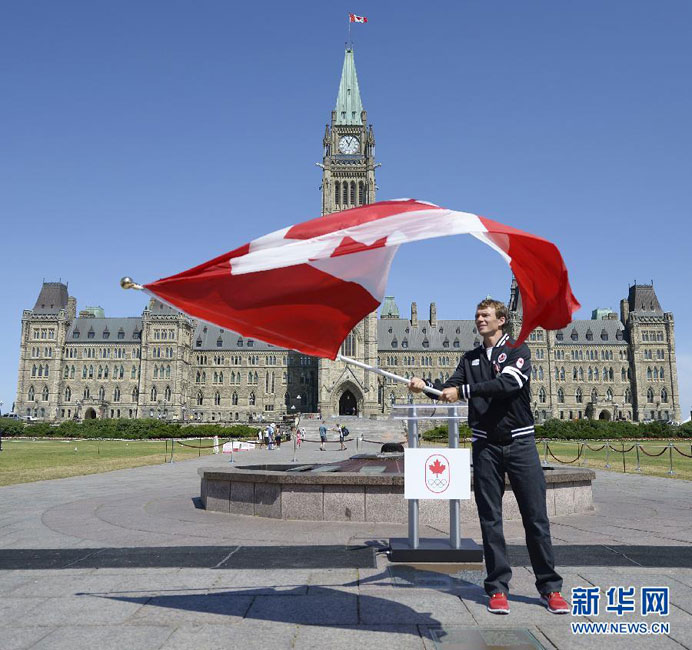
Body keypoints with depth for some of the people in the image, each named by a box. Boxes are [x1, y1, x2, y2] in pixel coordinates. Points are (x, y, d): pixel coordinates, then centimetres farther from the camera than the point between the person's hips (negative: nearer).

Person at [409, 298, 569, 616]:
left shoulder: (517, 350, 1)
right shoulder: (471, 358, 14)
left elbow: (509, 383, -18)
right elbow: (450, 390, 3)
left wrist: (463, 391, -24)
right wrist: (425, 387, -17)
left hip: (520, 442, -3)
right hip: (486, 446, 3)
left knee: (536, 517, 1)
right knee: (490, 518, 4)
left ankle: (550, 587, 13)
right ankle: (498, 588, 13)